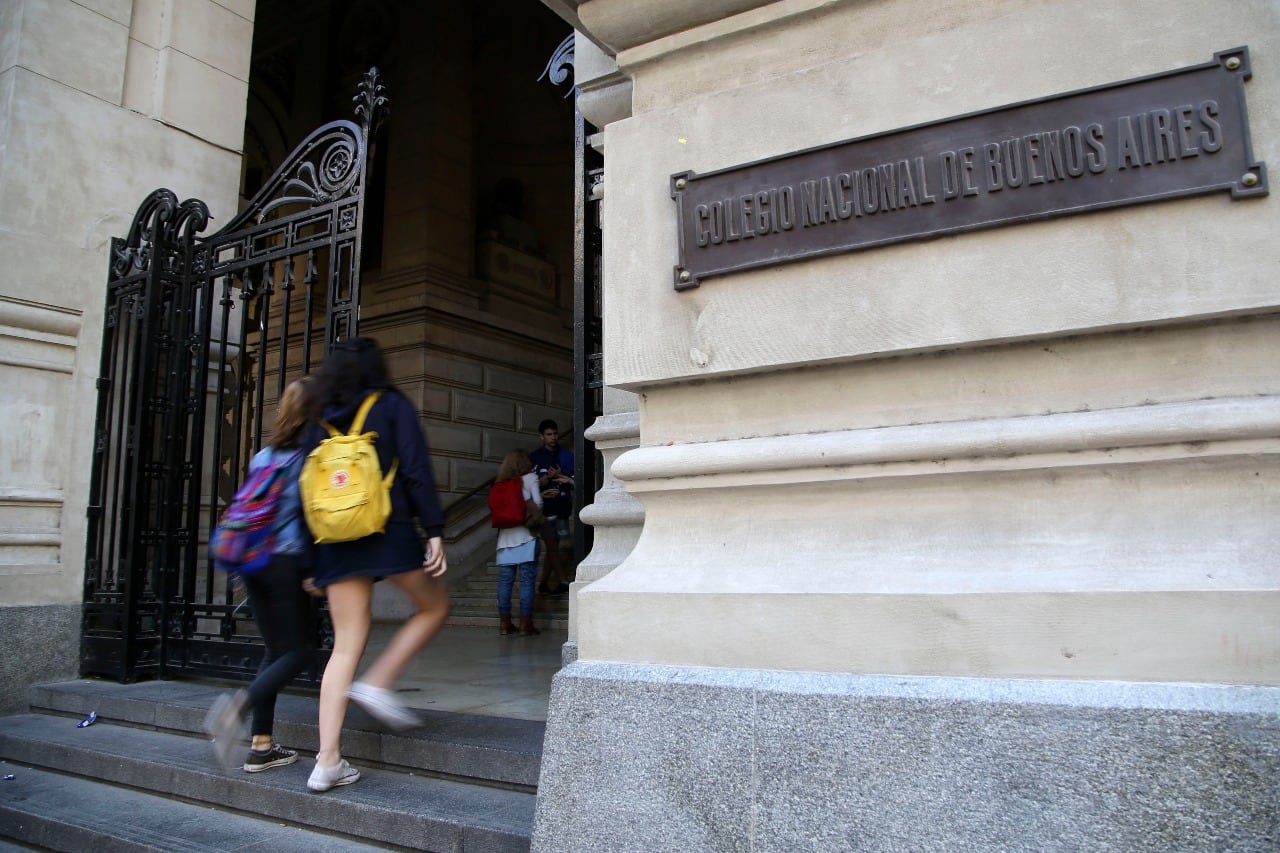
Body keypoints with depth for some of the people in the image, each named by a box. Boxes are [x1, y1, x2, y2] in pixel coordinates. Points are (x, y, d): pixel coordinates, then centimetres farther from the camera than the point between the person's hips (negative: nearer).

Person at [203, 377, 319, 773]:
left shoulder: (261, 456, 12)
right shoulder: (312, 457, -9)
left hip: (253, 561, 7)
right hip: (286, 562, -7)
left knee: (276, 650, 13)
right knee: (298, 650, 3)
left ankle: (261, 745, 13)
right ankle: (240, 703, -20)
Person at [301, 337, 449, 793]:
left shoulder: (321, 423, 15)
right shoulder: (394, 406, 3)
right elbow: (416, 470, -8)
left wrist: (308, 562, 18)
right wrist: (434, 532, -9)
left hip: (335, 540, 5)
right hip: (389, 532, -5)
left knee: (346, 646, 6)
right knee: (434, 606, 16)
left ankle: (327, 760, 3)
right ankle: (377, 683, 0)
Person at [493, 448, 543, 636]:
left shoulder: (500, 483, 13)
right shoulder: (530, 478, 1)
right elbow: (537, 505, -5)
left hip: (505, 536, 5)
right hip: (525, 535, -4)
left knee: (505, 580, 7)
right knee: (527, 580, -1)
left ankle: (505, 623, 11)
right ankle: (525, 624, -1)